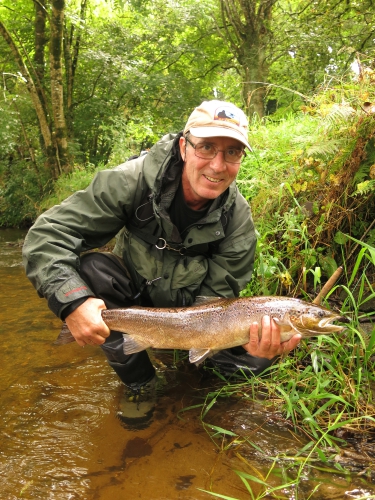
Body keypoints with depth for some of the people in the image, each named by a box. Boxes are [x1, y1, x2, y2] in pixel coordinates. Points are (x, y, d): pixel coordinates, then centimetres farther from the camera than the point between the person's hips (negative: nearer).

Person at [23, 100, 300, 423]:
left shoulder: (238, 219, -21)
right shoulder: (134, 180, -27)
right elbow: (48, 233, -28)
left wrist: (250, 340, -41)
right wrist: (73, 301, -44)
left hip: (188, 308, 1)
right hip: (133, 296, 0)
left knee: (255, 358, -22)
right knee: (90, 269, -32)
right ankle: (138, 382, -10)